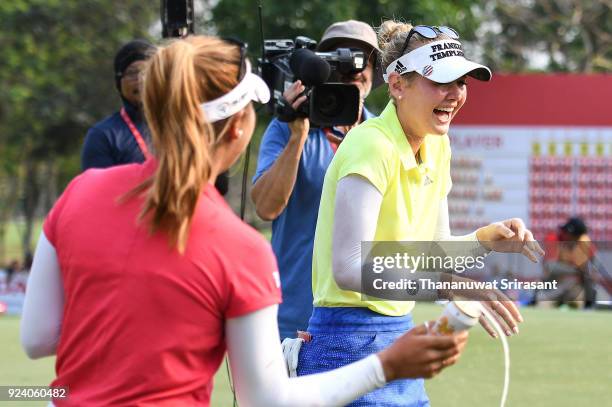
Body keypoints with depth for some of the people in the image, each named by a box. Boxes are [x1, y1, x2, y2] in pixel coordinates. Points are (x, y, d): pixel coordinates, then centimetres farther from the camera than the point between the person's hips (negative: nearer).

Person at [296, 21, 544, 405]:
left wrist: (486, 237, -4)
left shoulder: (437, 146, 8)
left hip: (400, 334, 9)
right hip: (351, 345, -8)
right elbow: (348, 269, -28)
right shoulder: (372, 146, -18)